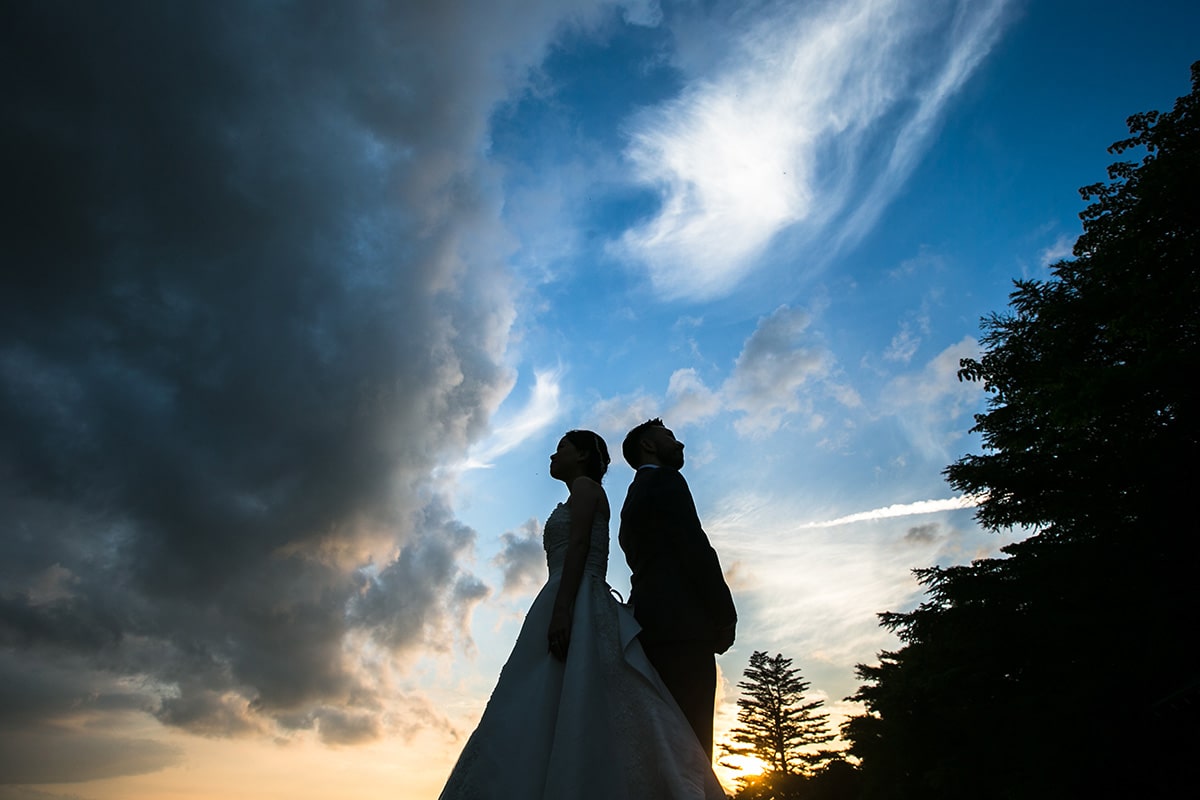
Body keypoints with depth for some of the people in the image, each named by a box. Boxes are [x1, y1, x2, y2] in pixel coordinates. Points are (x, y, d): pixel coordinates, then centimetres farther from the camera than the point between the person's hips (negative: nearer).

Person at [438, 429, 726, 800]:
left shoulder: (585, 486, 5)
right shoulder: (578, 503, 31)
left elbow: (578, 545, -11)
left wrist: (561, 609, -22)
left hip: (578, 608, -9)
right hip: (569, 612, 9)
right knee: (557, 720, -2)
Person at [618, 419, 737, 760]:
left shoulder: (633, 497, 27)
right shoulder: (665, 479, 1)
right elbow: (695, 547, -11)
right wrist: (725, 614, -7)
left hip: (650, 625, 9)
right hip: (682, 624, -9)